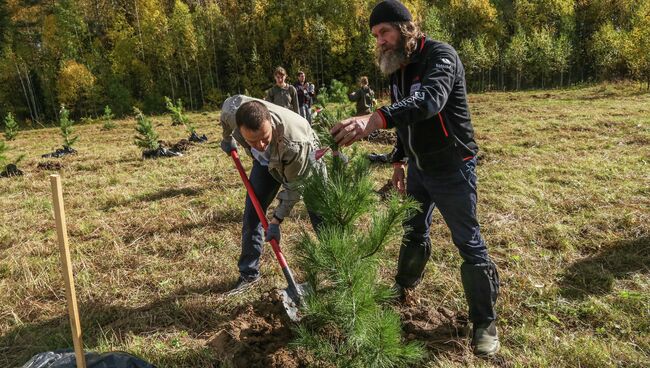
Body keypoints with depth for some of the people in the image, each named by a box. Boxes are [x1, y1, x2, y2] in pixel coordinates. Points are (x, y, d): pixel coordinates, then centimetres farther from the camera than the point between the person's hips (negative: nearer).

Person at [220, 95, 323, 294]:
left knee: (319, 214, -7)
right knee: (252, 213, 0)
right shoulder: (232, 109, -36)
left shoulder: (294, 142, -46)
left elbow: (293, 186, -29)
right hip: (266, 160, 4)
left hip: (303, 160, -4)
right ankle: (249, 273, 13)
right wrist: (227, 139, 10)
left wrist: (276, 221, -25)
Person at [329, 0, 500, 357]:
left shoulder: (440, 56, -22)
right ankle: (404, 286, 44)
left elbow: (430, 100, -44)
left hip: (452, 169, -7)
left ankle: (484, 322, 19)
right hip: (418, 167, 7)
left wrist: (374, 118, -58)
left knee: (469, 243, 2)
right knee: (413, 232, 21)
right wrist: (399, 160, 15)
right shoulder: (397, 69, 4)